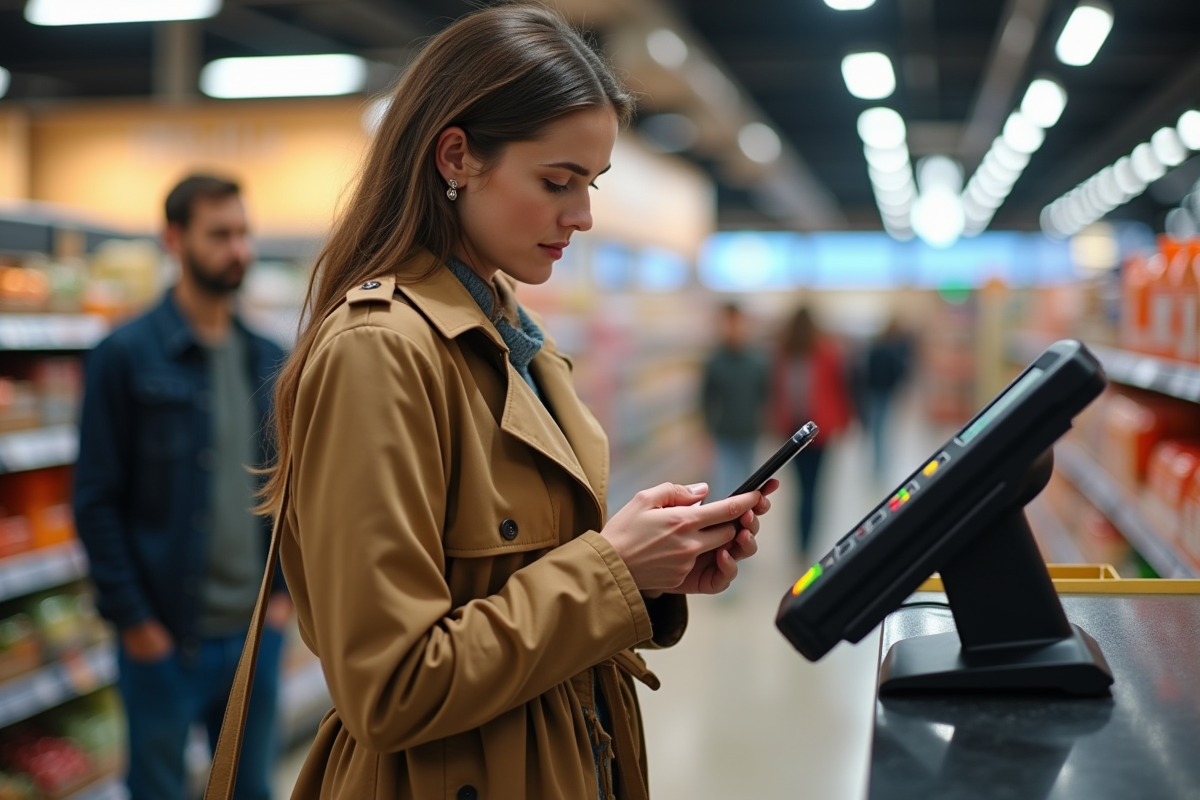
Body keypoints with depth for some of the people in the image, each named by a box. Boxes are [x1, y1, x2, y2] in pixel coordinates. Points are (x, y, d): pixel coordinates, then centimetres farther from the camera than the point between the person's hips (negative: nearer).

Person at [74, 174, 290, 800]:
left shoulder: (268, 361, 7)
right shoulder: (127, 355, -8)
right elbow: (96, 500, -9)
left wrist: (285, 589, 5)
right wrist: (133, 619, -11)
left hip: (256, 631, 5)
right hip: (164, 637, -5)